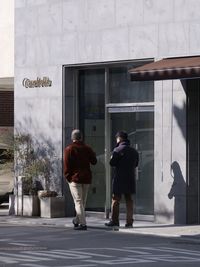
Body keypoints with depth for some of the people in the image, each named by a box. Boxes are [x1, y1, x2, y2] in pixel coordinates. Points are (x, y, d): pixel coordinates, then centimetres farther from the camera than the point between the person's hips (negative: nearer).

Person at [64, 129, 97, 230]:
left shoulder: (69, 149, -6)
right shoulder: (87, 148, 6)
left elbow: (66, 165, -10)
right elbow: (94, 161, 12)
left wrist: (67, 177, -2)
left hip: (75, 177, -5)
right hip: (86, 178, 5)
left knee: (78, 201, -7)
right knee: (83, 201, 15)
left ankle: (83, 223, -15)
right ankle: (77, 220, 28)